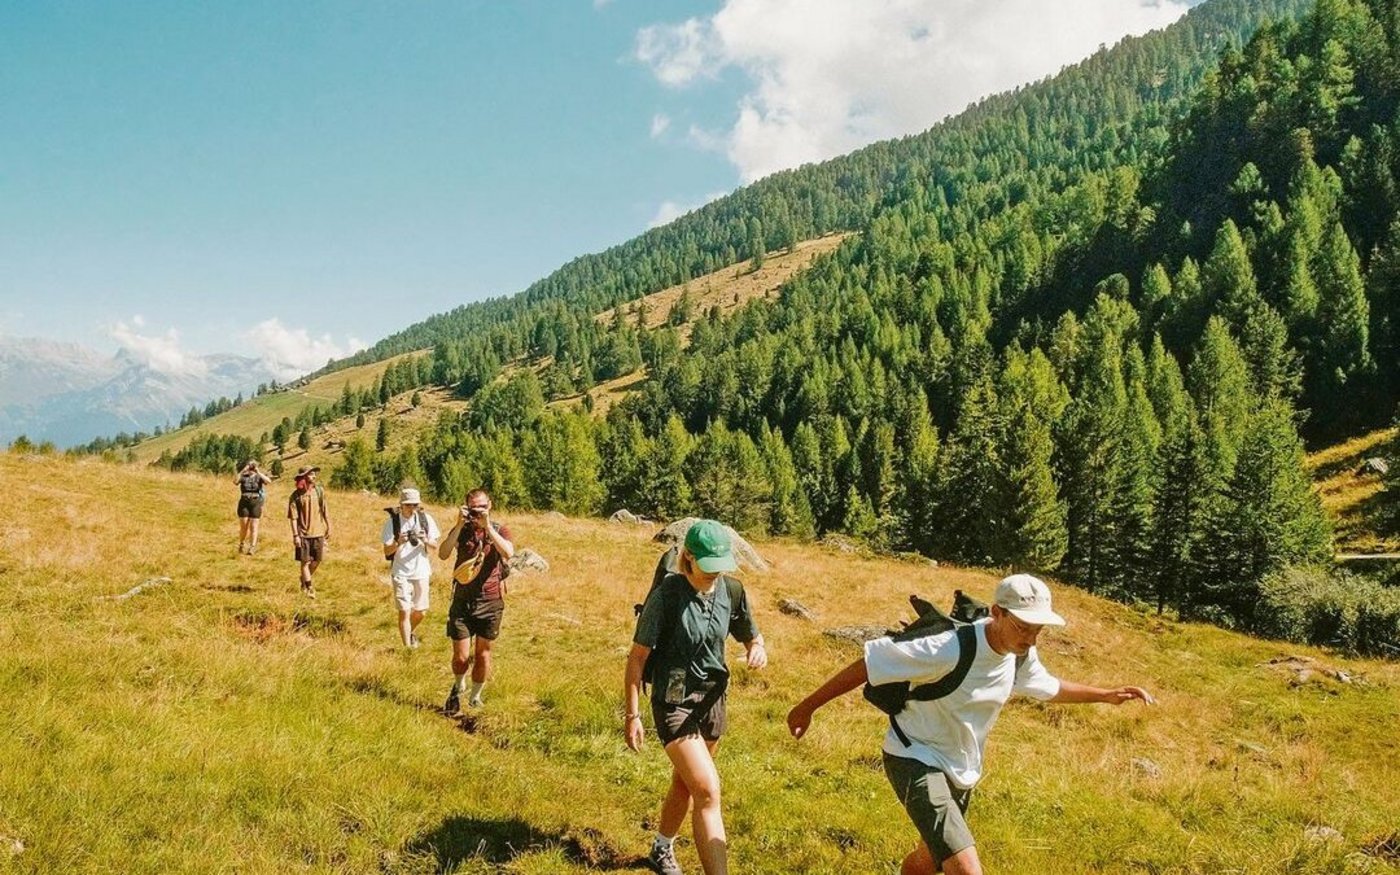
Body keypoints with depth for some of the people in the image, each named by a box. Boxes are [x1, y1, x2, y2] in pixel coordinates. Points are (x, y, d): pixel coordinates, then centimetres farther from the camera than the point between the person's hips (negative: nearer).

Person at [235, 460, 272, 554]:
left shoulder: (259, 477, 2)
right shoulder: (243, 477, 4)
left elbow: (268, 481, -19)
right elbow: (235, 481, -17)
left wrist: (258, 472, -24)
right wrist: (242, 471, -26)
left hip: (256, 504, -1)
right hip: (244, 504, 1)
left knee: (253, 526, -2)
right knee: (243, 526, 5)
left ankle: (252, 548, 0)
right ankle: (241, 545, 26)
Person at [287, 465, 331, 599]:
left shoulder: (319, 491, 1)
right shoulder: (296, 495, -9)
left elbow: (325, 511, 8)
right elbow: (293, 517, -9)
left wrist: (328, 527, 8)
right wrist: (295, 535, -13)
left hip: (318, 532, 4)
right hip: (303, 533, -3)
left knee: (317, 560, 9)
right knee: (305, 561, 3)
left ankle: (304, 579, 33)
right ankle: (309, 587, 14)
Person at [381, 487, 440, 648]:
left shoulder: (426, 519, -4)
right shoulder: (392, 521, -9)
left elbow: (435, 546, 1)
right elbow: (387, 552, -8)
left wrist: (425, 540, -21)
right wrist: (398, 542, -29)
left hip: (421, 571, 3)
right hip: (401, 573, -2)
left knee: (420, 611, 11)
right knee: (405, 611, -8)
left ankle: (411, 632, 42)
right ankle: (408, 647, 2)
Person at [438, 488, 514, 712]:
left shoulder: (500, 530, 1)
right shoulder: (461, 530, 3)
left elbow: (508, 553, -21)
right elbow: (443, 554, -15)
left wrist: (487, 526, -23)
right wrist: (460, 525, -21)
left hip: (490, 602, 0)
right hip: (462, 601, 0)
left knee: (483, 654, 9)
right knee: (461, 657, 1)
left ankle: (475, 697, 28)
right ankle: (458, 687, 32)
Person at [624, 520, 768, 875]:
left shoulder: (732, 591, -5)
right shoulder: (667, 595, -20)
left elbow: (751, 637, 9)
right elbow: (637, 657, -14)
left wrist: (758, 649, -15)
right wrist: (632, 715, -13)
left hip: (712, 700, 6)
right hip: (674, 703, -6)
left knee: (685, 783, 23)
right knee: (708, 792, -15)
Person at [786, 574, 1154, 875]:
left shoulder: (1021, 656, -6)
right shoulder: (949, 650, -32)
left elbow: (1049, 687, 18)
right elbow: (869, 663, -26)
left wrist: (1106, 695, 12)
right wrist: (808, 707, -23)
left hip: (961, 770, 9)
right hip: (917, 761, -9)